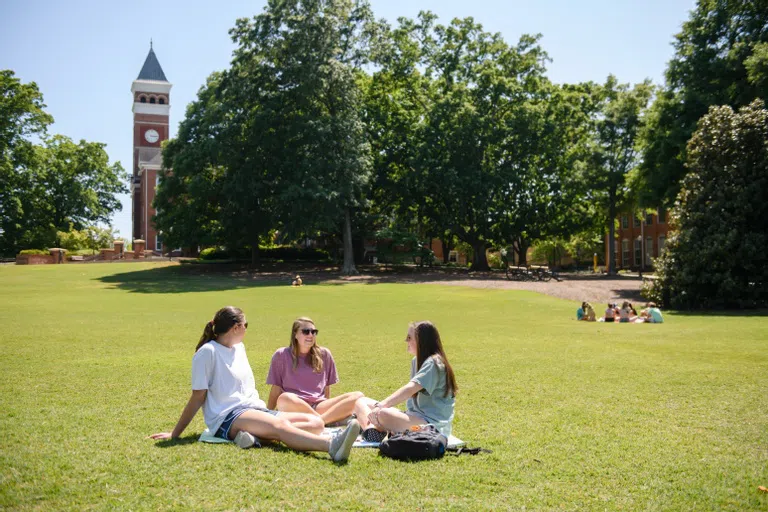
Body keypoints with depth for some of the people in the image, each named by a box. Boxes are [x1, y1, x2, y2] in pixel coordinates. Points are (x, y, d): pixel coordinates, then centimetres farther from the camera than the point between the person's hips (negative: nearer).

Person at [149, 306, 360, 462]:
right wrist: (175, 434, -2)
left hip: (255, 409, 8)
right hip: (227, 417, -8)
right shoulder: (207, 352, -4)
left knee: (315, 423, -13)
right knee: (280, 425, -37)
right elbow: (198, 397, -2)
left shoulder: (239, 348, 19)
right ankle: (332, 445, -64)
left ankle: (254, 434, -34)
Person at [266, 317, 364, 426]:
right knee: (285, 399, -40)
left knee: (358, 396, -21)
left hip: (318, 406, 3)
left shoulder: (324, 354, 11)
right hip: (294, 408, -3)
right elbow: (276, 390, 6)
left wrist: (327, 408, 14)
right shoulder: (282, 355, 5)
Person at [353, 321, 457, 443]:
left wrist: (381, 406, -36)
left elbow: (410, 389, -27)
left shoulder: (433, 363, -14)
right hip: (416, 416, 10)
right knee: (361, 402, 1)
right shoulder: (416, 361, 16)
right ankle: (371, 430, -27)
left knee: (383, 415, -37)